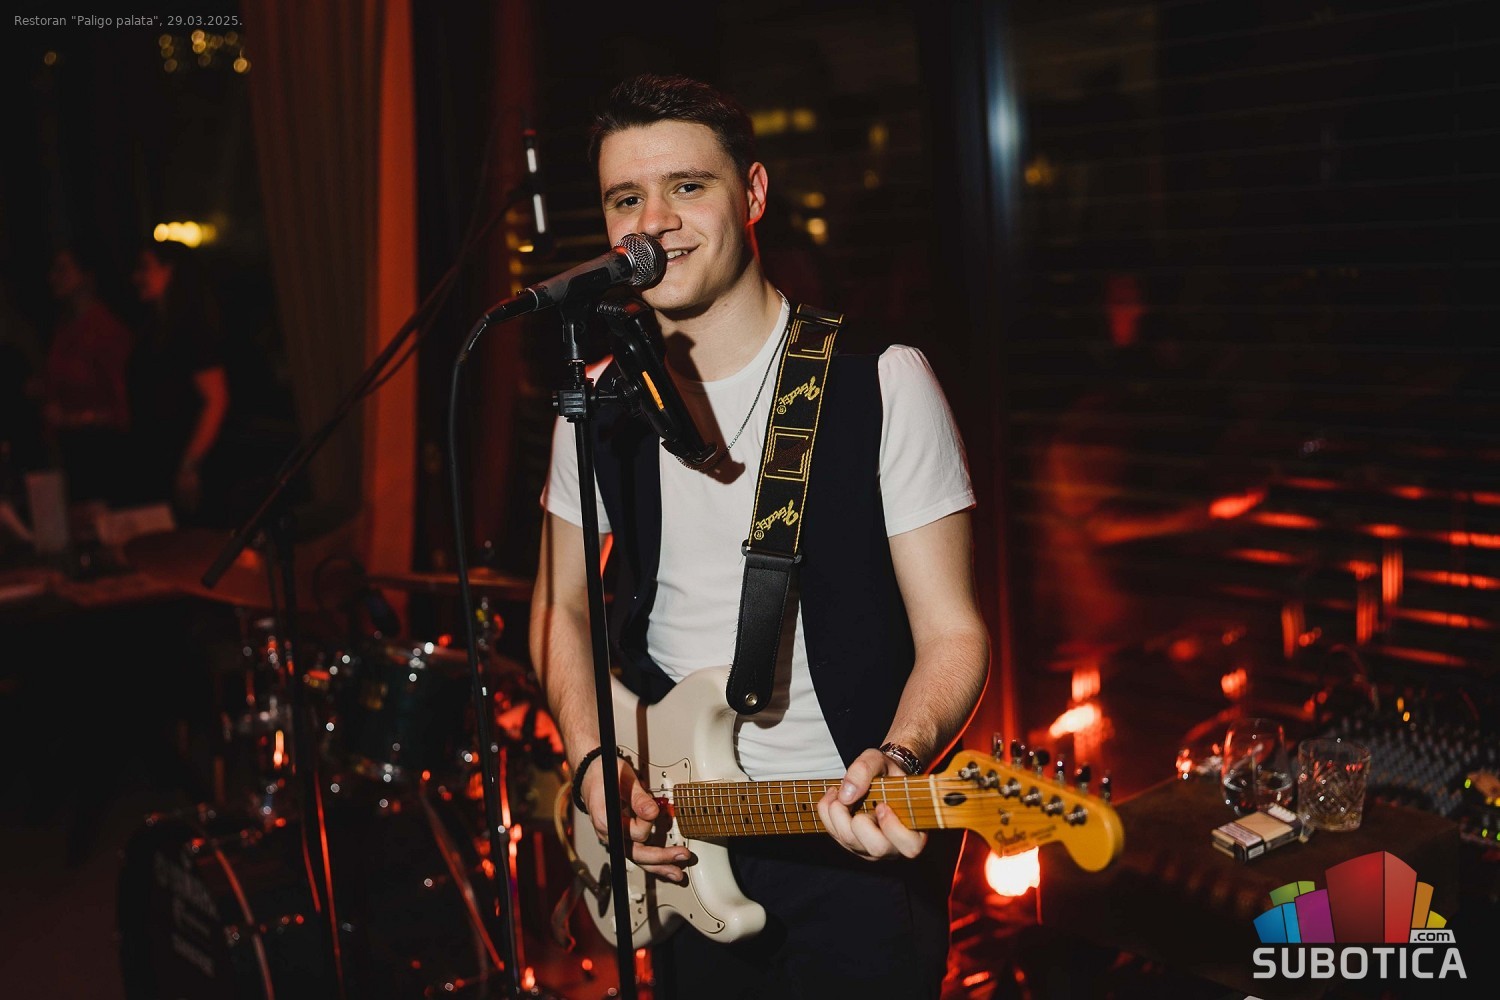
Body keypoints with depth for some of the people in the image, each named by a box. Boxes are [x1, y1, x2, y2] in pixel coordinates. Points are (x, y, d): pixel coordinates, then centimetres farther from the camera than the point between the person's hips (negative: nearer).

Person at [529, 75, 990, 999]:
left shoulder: (881, 384, -14)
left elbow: (951, 630, -12)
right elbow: (562, 603, 11)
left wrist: (897, 761, -31)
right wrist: (592, 760, -4)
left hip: (857, 845, -4)